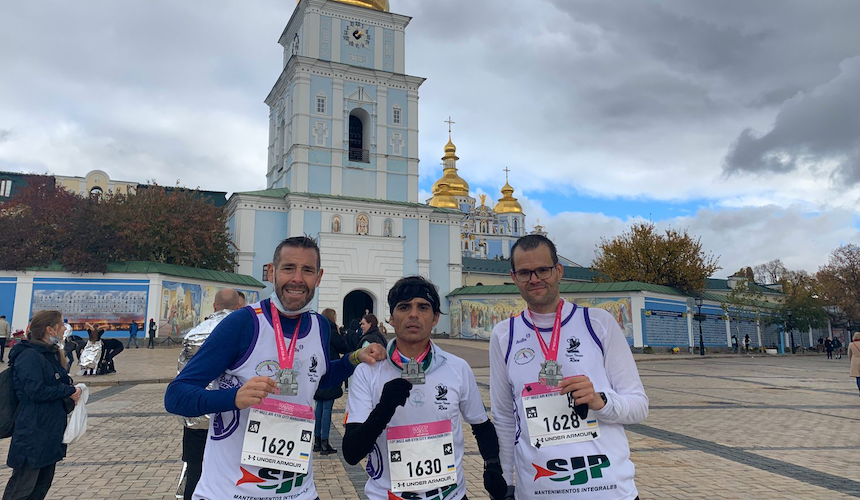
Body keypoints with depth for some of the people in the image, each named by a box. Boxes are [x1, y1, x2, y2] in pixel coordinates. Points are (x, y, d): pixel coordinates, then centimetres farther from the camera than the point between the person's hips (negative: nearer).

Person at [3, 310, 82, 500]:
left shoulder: (51, 354, 12)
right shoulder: (29, 356, -16)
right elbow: (36, 392, -22)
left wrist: (72, 393, 2)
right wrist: (69, 391, -15)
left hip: (51, 432, 9)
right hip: (33, 433, -9)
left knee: (44, 481, 16)